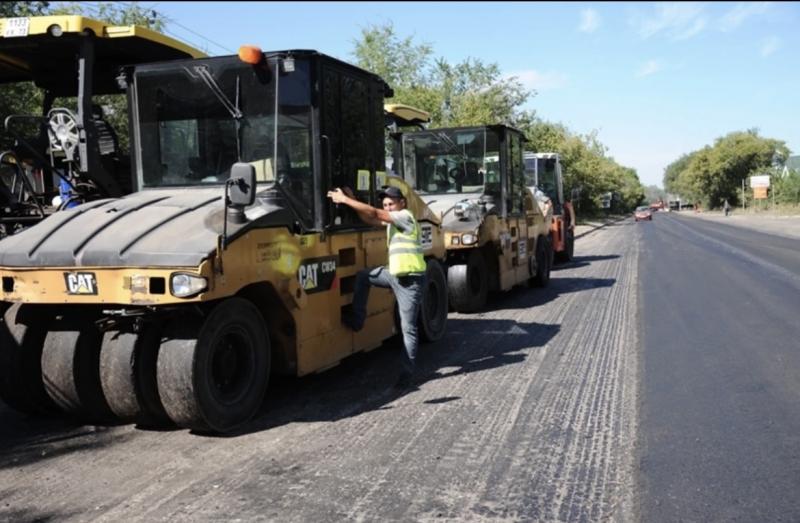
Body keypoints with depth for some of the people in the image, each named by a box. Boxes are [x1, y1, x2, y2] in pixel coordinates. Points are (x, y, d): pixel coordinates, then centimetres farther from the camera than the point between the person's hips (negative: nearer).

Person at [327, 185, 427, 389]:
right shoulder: (391, 220, 14)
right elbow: (370, 219, 11)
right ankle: (357, 319, 17)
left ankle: (408, 373, 3)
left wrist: (345, 199, -15)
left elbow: (374, 213, -17)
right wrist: (352, 199, 1)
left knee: (408, 328, -4)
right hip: (394, 275, 9)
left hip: (411, 280, -9)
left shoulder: (405, 216, -11)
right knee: (362, 275, 12)